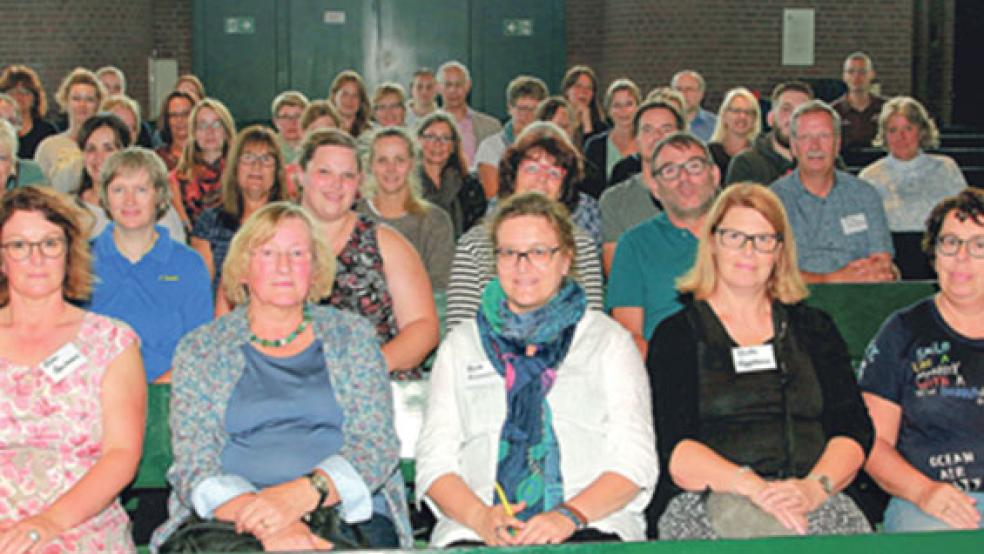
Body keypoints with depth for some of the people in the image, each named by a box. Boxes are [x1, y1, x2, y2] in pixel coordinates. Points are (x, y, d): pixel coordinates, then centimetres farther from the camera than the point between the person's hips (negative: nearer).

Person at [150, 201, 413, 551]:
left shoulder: (352, 336, 15)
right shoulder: (199, 349, 14)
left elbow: (377, 446, 4)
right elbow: (195, 466, 3)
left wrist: (302, 494, -16)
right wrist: (256, 516, -19)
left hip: (343, 512, 0)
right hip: (228, 519, 1)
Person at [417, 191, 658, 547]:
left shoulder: (609, 340, 15)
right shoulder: (460, 346, 20)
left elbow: (635, 461, 5)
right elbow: (434, 461, 11)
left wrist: (570, 515, -12)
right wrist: (480, 516, -9)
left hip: (591, 526, -1)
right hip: (478, 537, 1)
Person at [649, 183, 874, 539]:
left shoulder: (814, 329, 20)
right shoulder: (677, 335, 10)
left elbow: (855, 431, 8)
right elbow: (673, 450, -4)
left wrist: (816, 486, -13)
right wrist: (752, 486, -21)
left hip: (816, 505, 4)